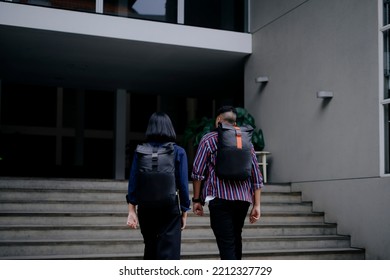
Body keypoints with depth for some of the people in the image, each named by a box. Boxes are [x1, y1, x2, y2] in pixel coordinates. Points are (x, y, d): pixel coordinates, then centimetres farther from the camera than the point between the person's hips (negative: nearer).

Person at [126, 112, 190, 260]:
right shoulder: (178, 152, -4)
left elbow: (133, 182, -1)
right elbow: (183, 184, -5)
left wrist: (132, 210, 4)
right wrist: (184, 212, 3)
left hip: (145, 207, 3)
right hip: (170, 208, -3)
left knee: (150, 249, 21)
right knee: (169, 253, -1)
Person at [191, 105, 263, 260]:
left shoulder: (209, 139, 3)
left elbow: (197, 171, -4)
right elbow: (256, 175, 11)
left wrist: (196, 199, 3)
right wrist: (256, 205, 12)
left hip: (220, 197, -5)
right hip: (243, 199, 5)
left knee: (226, 243, -5)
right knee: (236, 237, 22)